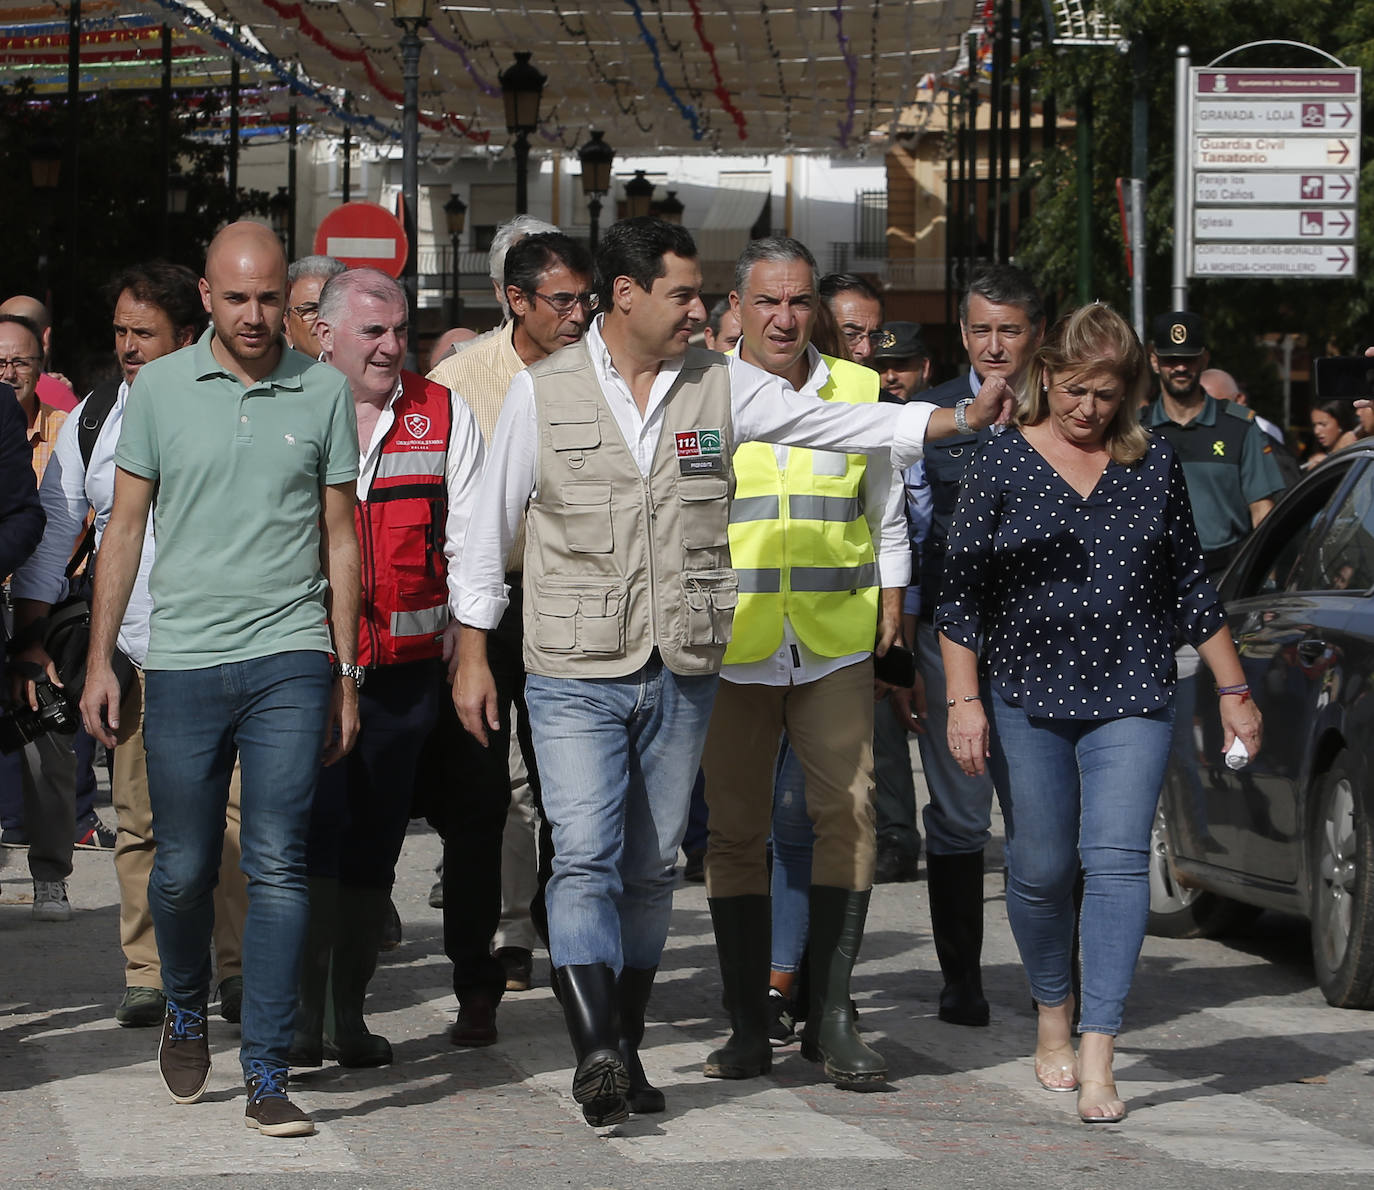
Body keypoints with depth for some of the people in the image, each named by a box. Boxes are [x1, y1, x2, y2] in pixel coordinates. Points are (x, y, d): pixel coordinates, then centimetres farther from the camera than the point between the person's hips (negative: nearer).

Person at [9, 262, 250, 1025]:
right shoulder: (92, 418, 10)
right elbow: (53, 529, 13)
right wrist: (33, 636, 7)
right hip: (130, 649, 3)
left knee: (234, 814, -5)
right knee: (139, 819, 3)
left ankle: (241, 964, 6)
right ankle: (146, 973, 10)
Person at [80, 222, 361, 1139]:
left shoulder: (323, 392, 5)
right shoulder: (161, 388, 4)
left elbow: (340, 538, 10)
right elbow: (125, 529, 9)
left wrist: (346, 674, 8)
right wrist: (100, 660, 5)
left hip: (289, 658, -1)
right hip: (183, 659, 1)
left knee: (278, 866, -7)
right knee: (184, 869, 7)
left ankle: (268, 1075, -4)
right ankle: (187, 1014, 35)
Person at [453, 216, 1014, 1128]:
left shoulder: (721, 386, 5)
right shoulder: (543, 393, 0)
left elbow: (837, 424, -2)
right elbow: (491, 528, 6)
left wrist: (961, 420, -14)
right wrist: (473, 654, 5)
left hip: (684, 674, 3)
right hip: (575, 675, -3)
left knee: (652, 866, 9)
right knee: (587, 857, -14)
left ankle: (625, 1051, 19)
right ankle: (596, 1051, -20)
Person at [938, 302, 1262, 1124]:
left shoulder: (1156, 465, 6)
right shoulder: (1003, 465, 0)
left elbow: (1191, 589, 13)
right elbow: (962, 594, 1)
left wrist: (1234, 691, 12)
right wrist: (964, 701, -6)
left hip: (1132, 698, 0)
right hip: (1026, 697, 0)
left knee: (1117, 858, -12)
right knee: (1041, 868, 5)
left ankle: (1097, 1056, -16)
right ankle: (1054, 1019, 28)